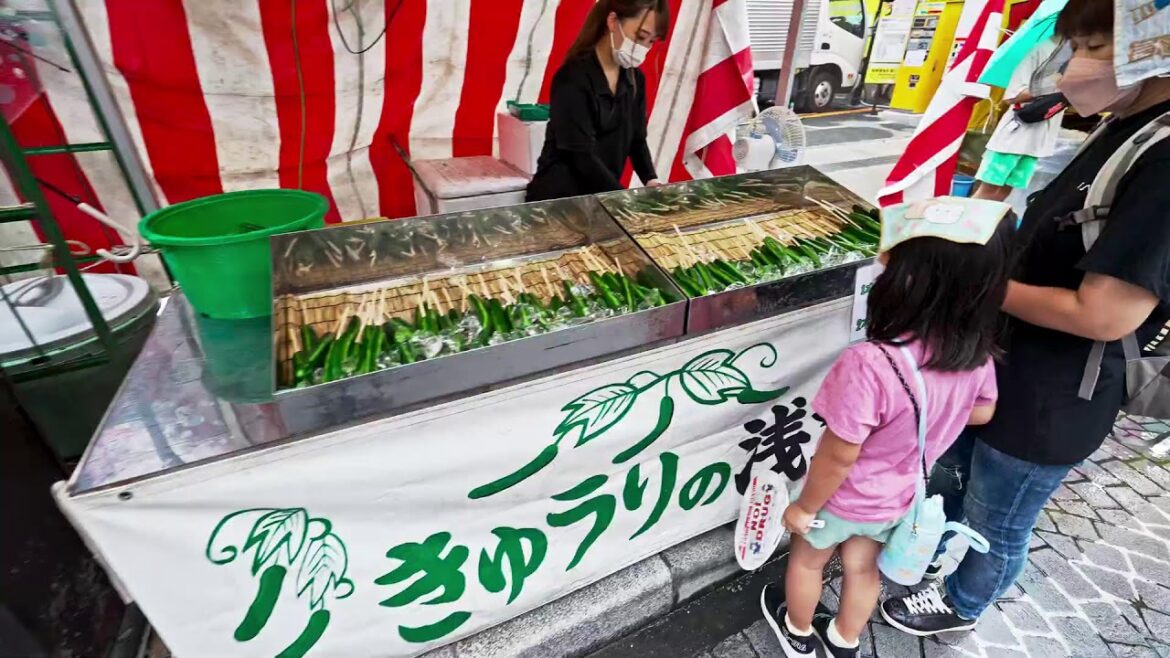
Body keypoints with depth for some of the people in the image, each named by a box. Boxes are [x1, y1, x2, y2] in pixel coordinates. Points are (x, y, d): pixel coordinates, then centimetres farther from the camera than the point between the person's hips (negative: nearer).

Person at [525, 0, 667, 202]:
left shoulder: (635, 80, 5)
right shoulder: (573, 78, -16)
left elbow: (637, 140, 9)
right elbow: (583, 156, -20)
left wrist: (652, 181, -9)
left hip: (604, 196, 6)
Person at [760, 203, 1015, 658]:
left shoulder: (871, 364, -41)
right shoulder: (976, 352, -18)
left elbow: (839, 456, -29)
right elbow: (982, 412, 2)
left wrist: (804, 507, -13)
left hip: (845, 500, -5)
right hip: (900, 498, 5)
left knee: (807, 559, 25)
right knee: (864, 568, 30)